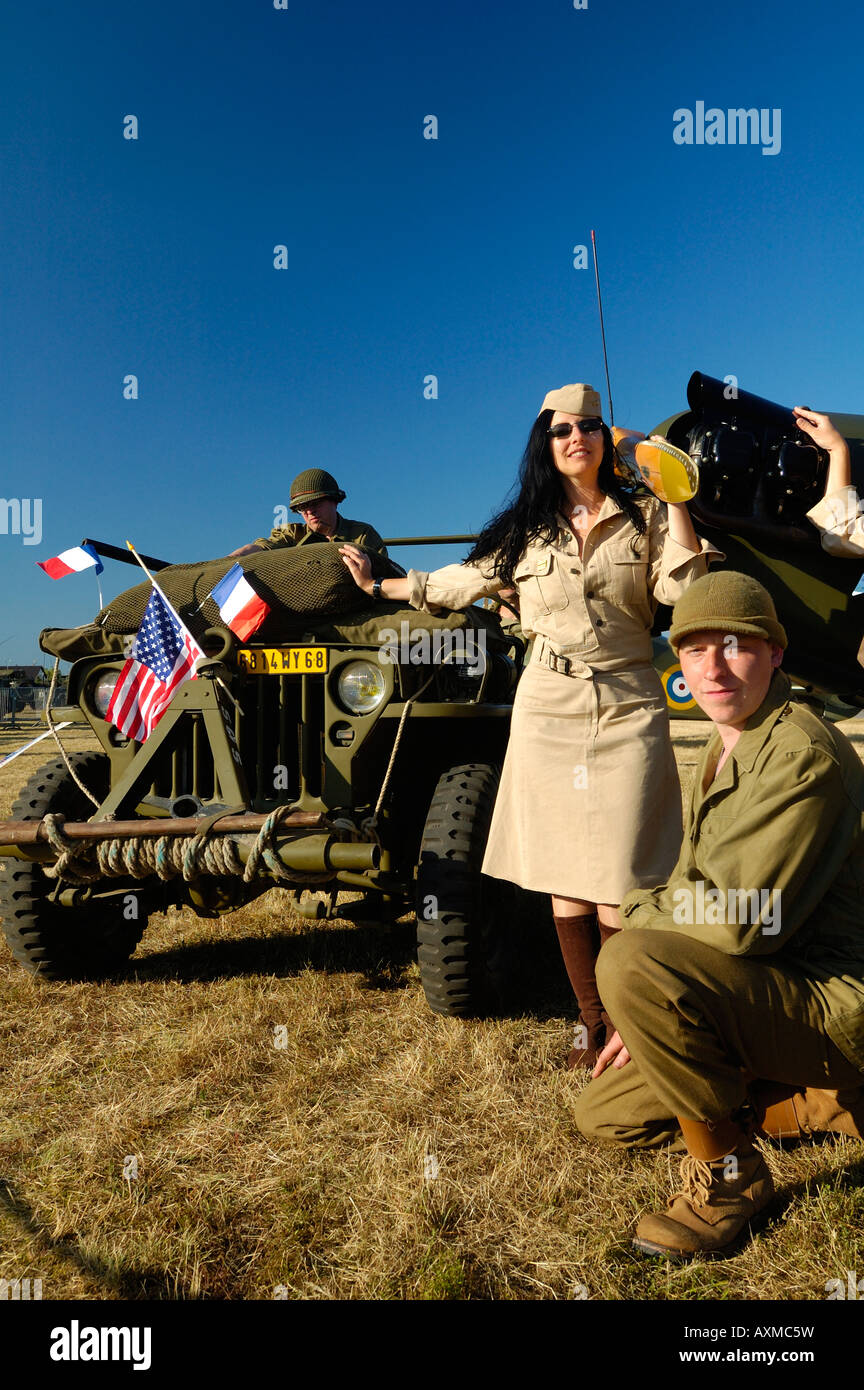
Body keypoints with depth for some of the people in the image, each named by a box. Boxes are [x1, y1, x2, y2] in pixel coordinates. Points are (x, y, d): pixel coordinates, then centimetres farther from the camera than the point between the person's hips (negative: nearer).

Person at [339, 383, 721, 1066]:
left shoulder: (643, 517, 8)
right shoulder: (524, 531, 13)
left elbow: (683, 587, -5)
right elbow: (456, 583, 22)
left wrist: (675, 500, -7)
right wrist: (378, 584, 26)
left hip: (628, 709, -1)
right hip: (549, 710, 2)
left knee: (616, 881, -6)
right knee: (563, 879, 2)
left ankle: (624, 1025, 9)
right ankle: (592, 1023, 16)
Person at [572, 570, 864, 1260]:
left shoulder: (800, 755, -22)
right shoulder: (725, 751, 10)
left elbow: (737, 922, -29)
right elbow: (697, 890, 14)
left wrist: (641, 909, -9)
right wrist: (652, 1017, 7)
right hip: (771, 993, 10)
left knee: (629, 962, -31)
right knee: (602, 1113, 13)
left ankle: (728, 1174, -9)